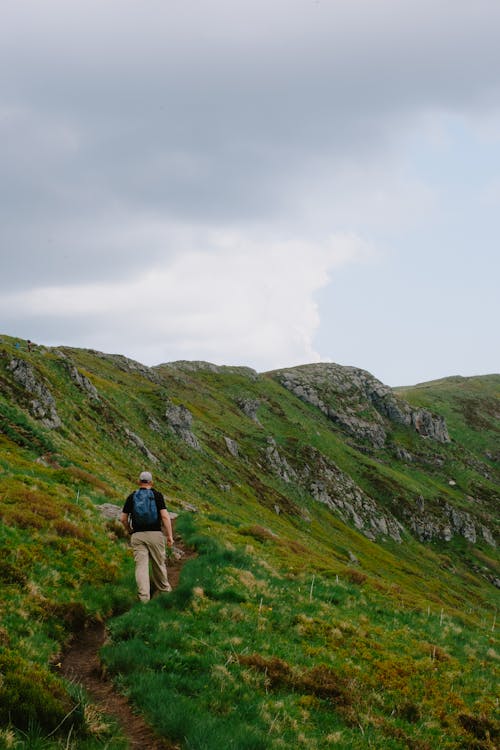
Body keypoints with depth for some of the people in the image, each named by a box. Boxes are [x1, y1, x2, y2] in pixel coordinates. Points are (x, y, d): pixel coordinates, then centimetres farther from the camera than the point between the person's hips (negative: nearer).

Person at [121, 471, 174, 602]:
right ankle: (164, 588, 33)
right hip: (155, 534, -1)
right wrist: (170, 536, -5)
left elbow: (123, 519, 7)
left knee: (141, 566, -2)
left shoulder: (131, 497, 6)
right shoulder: (157, 495, 1)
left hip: (137, 536, 1)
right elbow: (165, 516, -8)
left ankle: (144, 596, -11)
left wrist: (130, 531, 25)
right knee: (159, 563, 15)